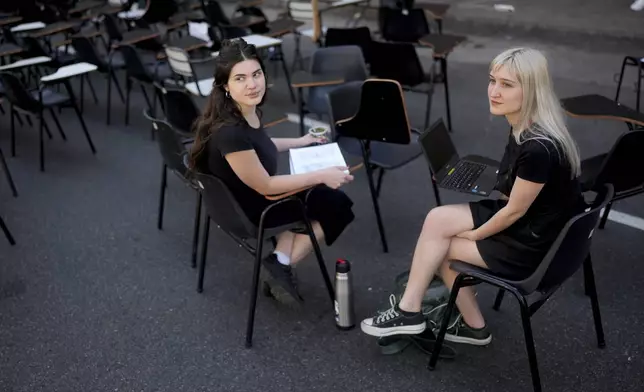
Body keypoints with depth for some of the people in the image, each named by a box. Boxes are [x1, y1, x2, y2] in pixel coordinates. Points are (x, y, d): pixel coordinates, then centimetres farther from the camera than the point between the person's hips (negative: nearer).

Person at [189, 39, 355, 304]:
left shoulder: (248, 110, -9)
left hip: (246, 197, 8)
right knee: (338, 206, 4)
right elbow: (265, 186, -25)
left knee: (330, 199, 24)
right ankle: (283, 265, 7)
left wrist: (299, 142, 16)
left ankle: (280, 260, 11)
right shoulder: (229, 131, -35)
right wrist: (321, 176, -20)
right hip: (246, 212, -8)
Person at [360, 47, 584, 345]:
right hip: (521, 219, 8)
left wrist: (473, 235, -7)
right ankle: (409, 309, 8)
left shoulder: (538, 148, -31)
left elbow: (516, 211, -20)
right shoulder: (522, 127, -3)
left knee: (442, 247, 0)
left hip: (532, 243, -8)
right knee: (437, 219, -2)